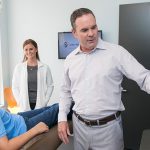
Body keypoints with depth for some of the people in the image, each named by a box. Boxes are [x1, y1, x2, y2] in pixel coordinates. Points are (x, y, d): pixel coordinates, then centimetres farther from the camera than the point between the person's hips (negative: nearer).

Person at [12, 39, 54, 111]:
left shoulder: (45, 67, 0)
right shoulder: (19, 67, 2)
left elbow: (50, 86, 2)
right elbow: (15, 87, 4)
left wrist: (45, 101, -4)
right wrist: (20, 102, -3)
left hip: (40, 106, 0)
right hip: (25, 106, 1)